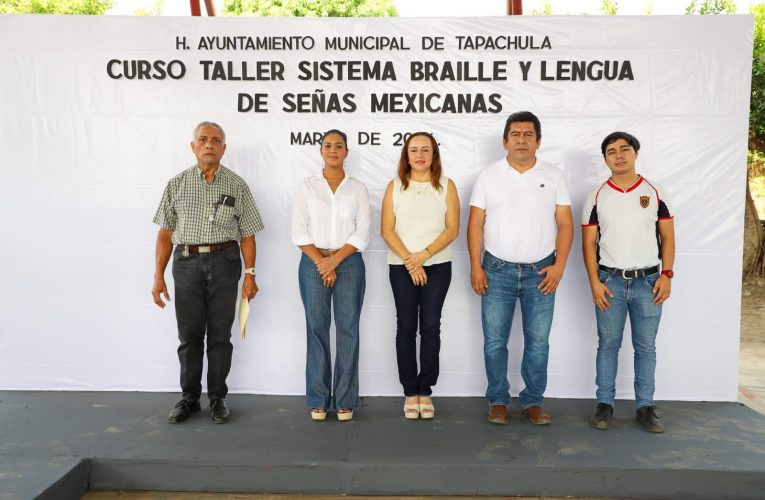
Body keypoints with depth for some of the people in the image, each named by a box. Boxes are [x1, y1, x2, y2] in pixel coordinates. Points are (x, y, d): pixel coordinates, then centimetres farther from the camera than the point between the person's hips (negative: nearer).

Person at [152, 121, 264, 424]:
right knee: (189, 335, 6)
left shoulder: (236, 185, 4)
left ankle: (218, 398, 19)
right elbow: (166, 232, 7)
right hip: (187, 262, 1)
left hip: (224, 262, -1)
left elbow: (247, 234, 4)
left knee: (220, 334, 5)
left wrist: (250, 274, -4)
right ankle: (189, 398, 21)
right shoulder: (177, 184, 7)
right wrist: (158, 275, 1)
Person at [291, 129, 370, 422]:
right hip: (314, 263, 0)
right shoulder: (306, 187, 6)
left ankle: (345, 400, 9)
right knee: (317, 329, 1)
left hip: (349, 263, 0)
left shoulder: (358, 188, 7)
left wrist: (335, 260, -11)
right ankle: (318, 400, 11)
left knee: (348, 330, 0)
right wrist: (320, 262, -10)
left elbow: (362, 233, 0)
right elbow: (299, 232, 0)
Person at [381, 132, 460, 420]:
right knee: (406, 327, 2)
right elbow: (387, 230, -1)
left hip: (437, 266, 0)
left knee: (430, 327, 1)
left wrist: (424, 254, -14)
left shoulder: (446, 186, 4)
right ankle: (410, 392, 11)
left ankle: (425, 391, 11)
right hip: (401, 267, 0)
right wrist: (410, 261, -11)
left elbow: (452, 229, -3)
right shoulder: (395, 187, 5)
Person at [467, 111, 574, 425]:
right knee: (495, 341, 4)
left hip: (540, 272, 1)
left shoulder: (553, 176, 6)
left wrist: (559, 266, -6)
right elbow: (475, 224, 2)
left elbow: (565, 224, 4)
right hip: (498, 270, 0)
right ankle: (498, 400, 19)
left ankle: (533, 401, 21)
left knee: (538, 342, 6)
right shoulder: (489, 175, 4)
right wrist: (475, 266, -5)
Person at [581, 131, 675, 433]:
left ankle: (646, 407, 16)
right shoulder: (597, 197, 3)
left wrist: (666, 275, -5)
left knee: (646, 347, 7)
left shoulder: (655, 193, 4)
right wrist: (594, 282, -7)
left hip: (648, 281, 1)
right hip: (610, 281, 0)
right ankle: (604, 405, 14)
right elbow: (588, 243, 1)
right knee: (608, 344, 5)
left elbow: (667, 237, 5)